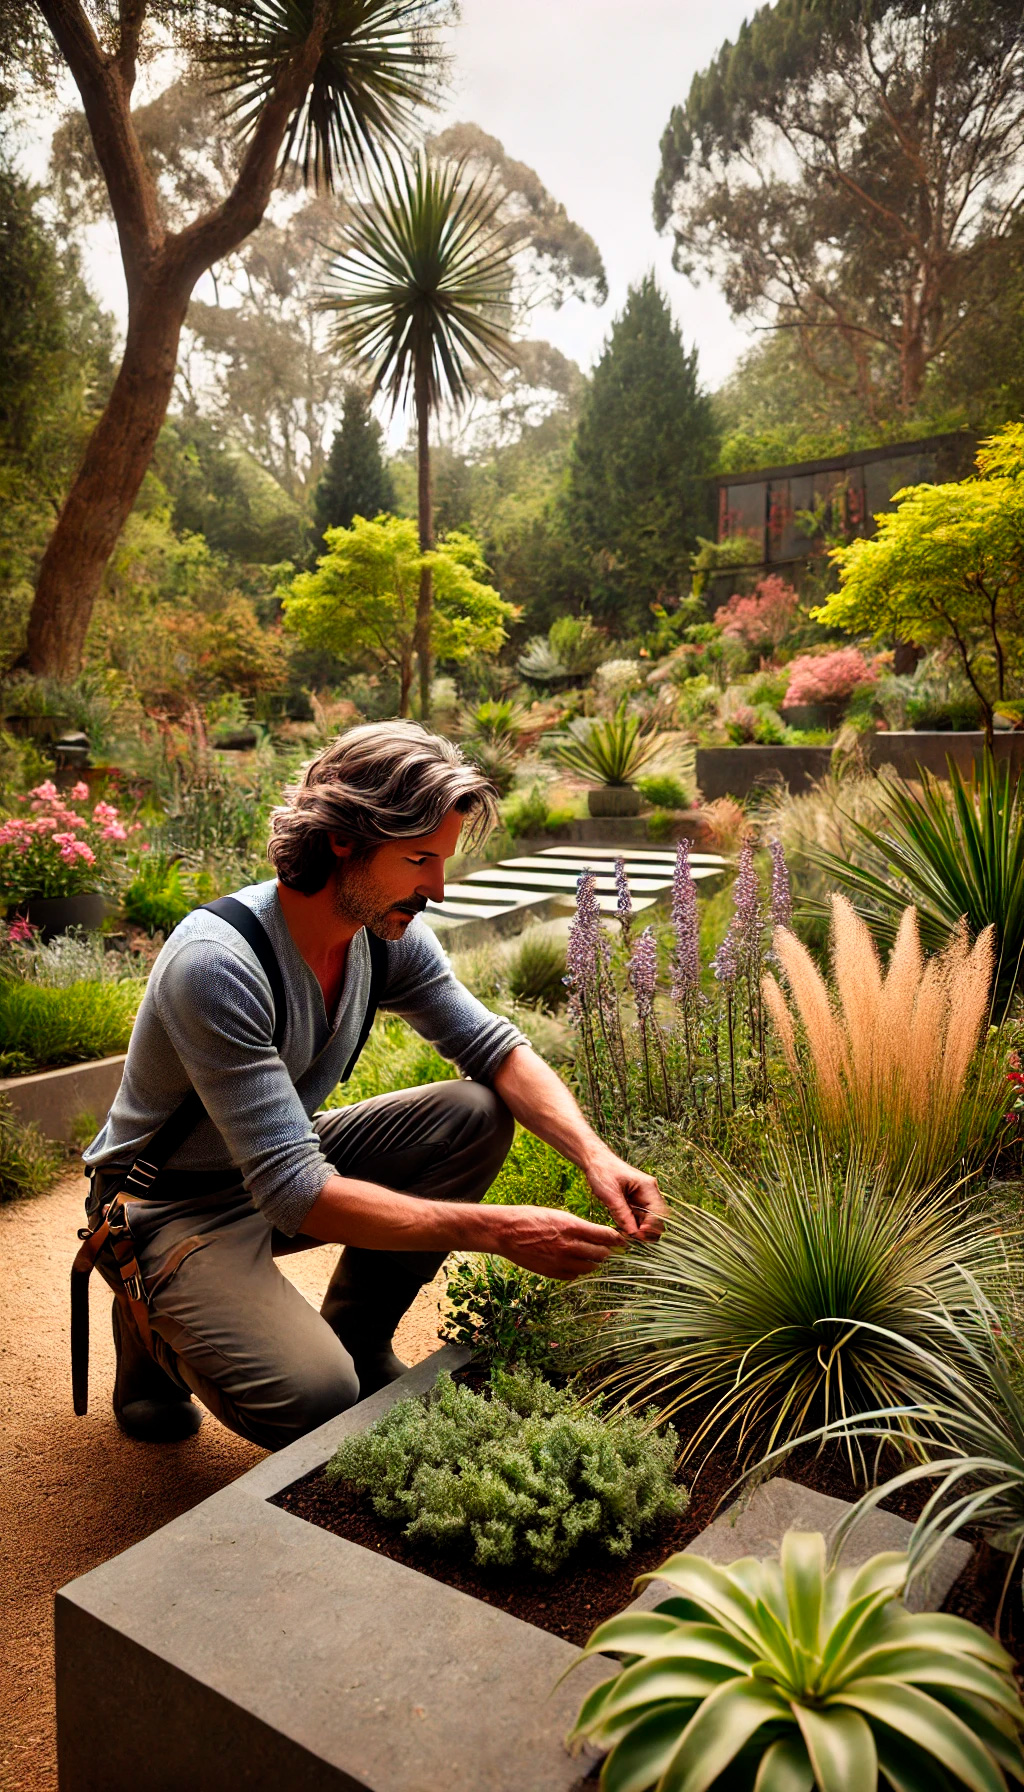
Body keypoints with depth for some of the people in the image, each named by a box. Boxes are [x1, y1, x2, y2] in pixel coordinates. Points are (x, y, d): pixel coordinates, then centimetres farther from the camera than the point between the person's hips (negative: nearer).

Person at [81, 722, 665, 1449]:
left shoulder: (388, 932, -11)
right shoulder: (216, 964, -34)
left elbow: (493, 1045, -4)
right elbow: (291, 1191, -36)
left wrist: (594, 1155, -22)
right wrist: (499, 1231, -38)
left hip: (285, 1161, 7)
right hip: (171, 1204, -6)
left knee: (477, 1115, -12)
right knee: (314, 1397, -27)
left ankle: (356, 1340, 5)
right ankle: (157, 1325, 6)